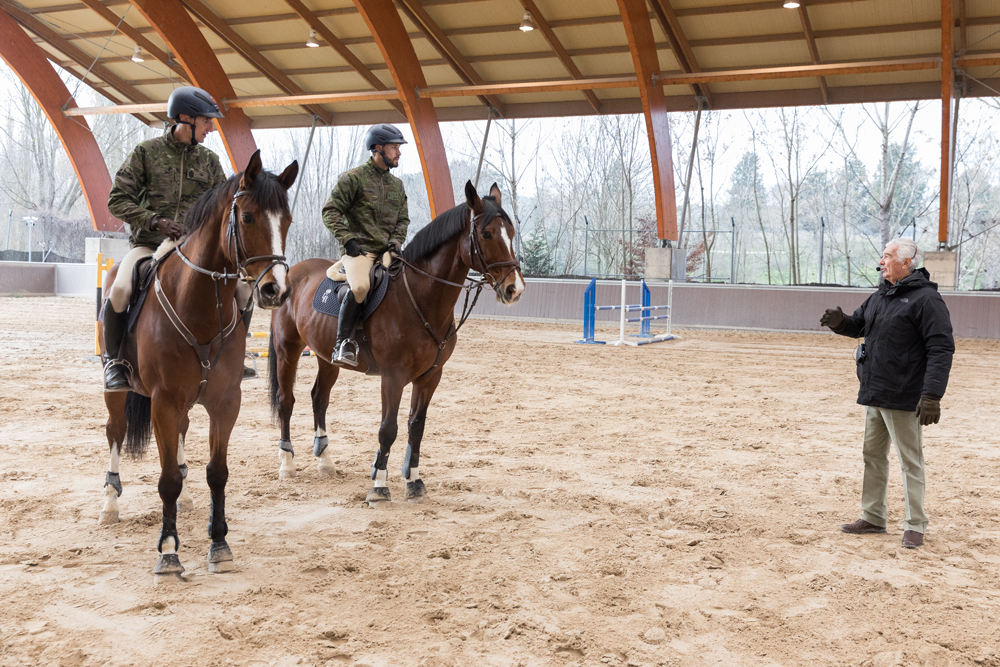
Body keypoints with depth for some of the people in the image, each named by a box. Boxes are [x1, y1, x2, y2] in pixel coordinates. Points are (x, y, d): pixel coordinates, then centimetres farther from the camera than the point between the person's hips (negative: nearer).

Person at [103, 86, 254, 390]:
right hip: (148, 245, -3)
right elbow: (118, 200, -3)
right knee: (120, 289, -32)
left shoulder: (209, 161, 9)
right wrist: (155, 221, -17)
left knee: (242, 287, -13)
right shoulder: (146, 152, -1)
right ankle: (114, 360, -7)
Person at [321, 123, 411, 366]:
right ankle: (342, 343, -24)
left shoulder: (397, 184, 19)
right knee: (360, 286, -34)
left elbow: (403, 219, 24)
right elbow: (330, 211, -3)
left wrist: (396, 241, 4)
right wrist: (348, 239, -14)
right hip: (359, 250, -7)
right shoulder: (353, 178, -1)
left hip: (386, 252, 7)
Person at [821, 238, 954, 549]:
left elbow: (941, 349, -19)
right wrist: (840, 322, -2)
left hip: (903, 399, -8)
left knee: (910, 461, 1)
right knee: (872, 456, 15)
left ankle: (915, 526, 11)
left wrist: (932, 395, -26)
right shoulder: (880, 296, 12)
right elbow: (858, 324, 23)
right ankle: (872, 517, 27)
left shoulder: (925, 299, -14)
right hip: (873, 395, 9)